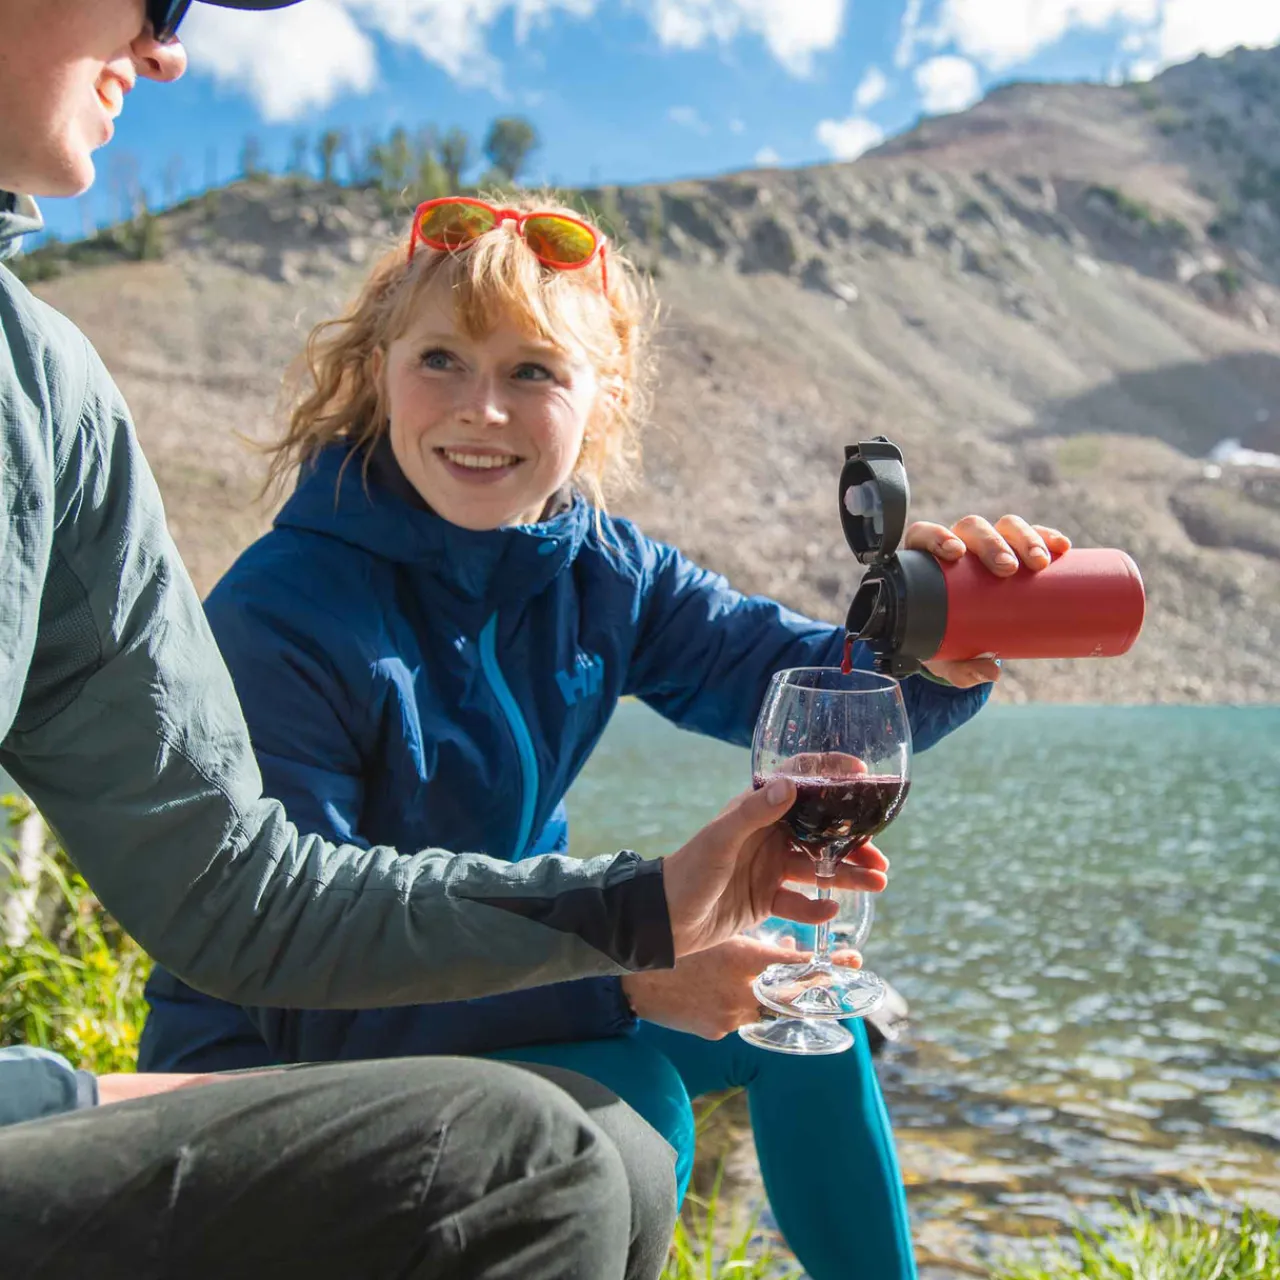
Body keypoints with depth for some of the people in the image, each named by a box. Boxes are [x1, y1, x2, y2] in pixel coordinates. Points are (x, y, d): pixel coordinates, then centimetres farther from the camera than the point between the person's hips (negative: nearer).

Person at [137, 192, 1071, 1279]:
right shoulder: (280, 618, -25)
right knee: (624, 1103, -28)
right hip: (267, 1064, -6)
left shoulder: (600, 573, -5)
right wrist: (626, 978, -33)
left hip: (496, 997, 7)